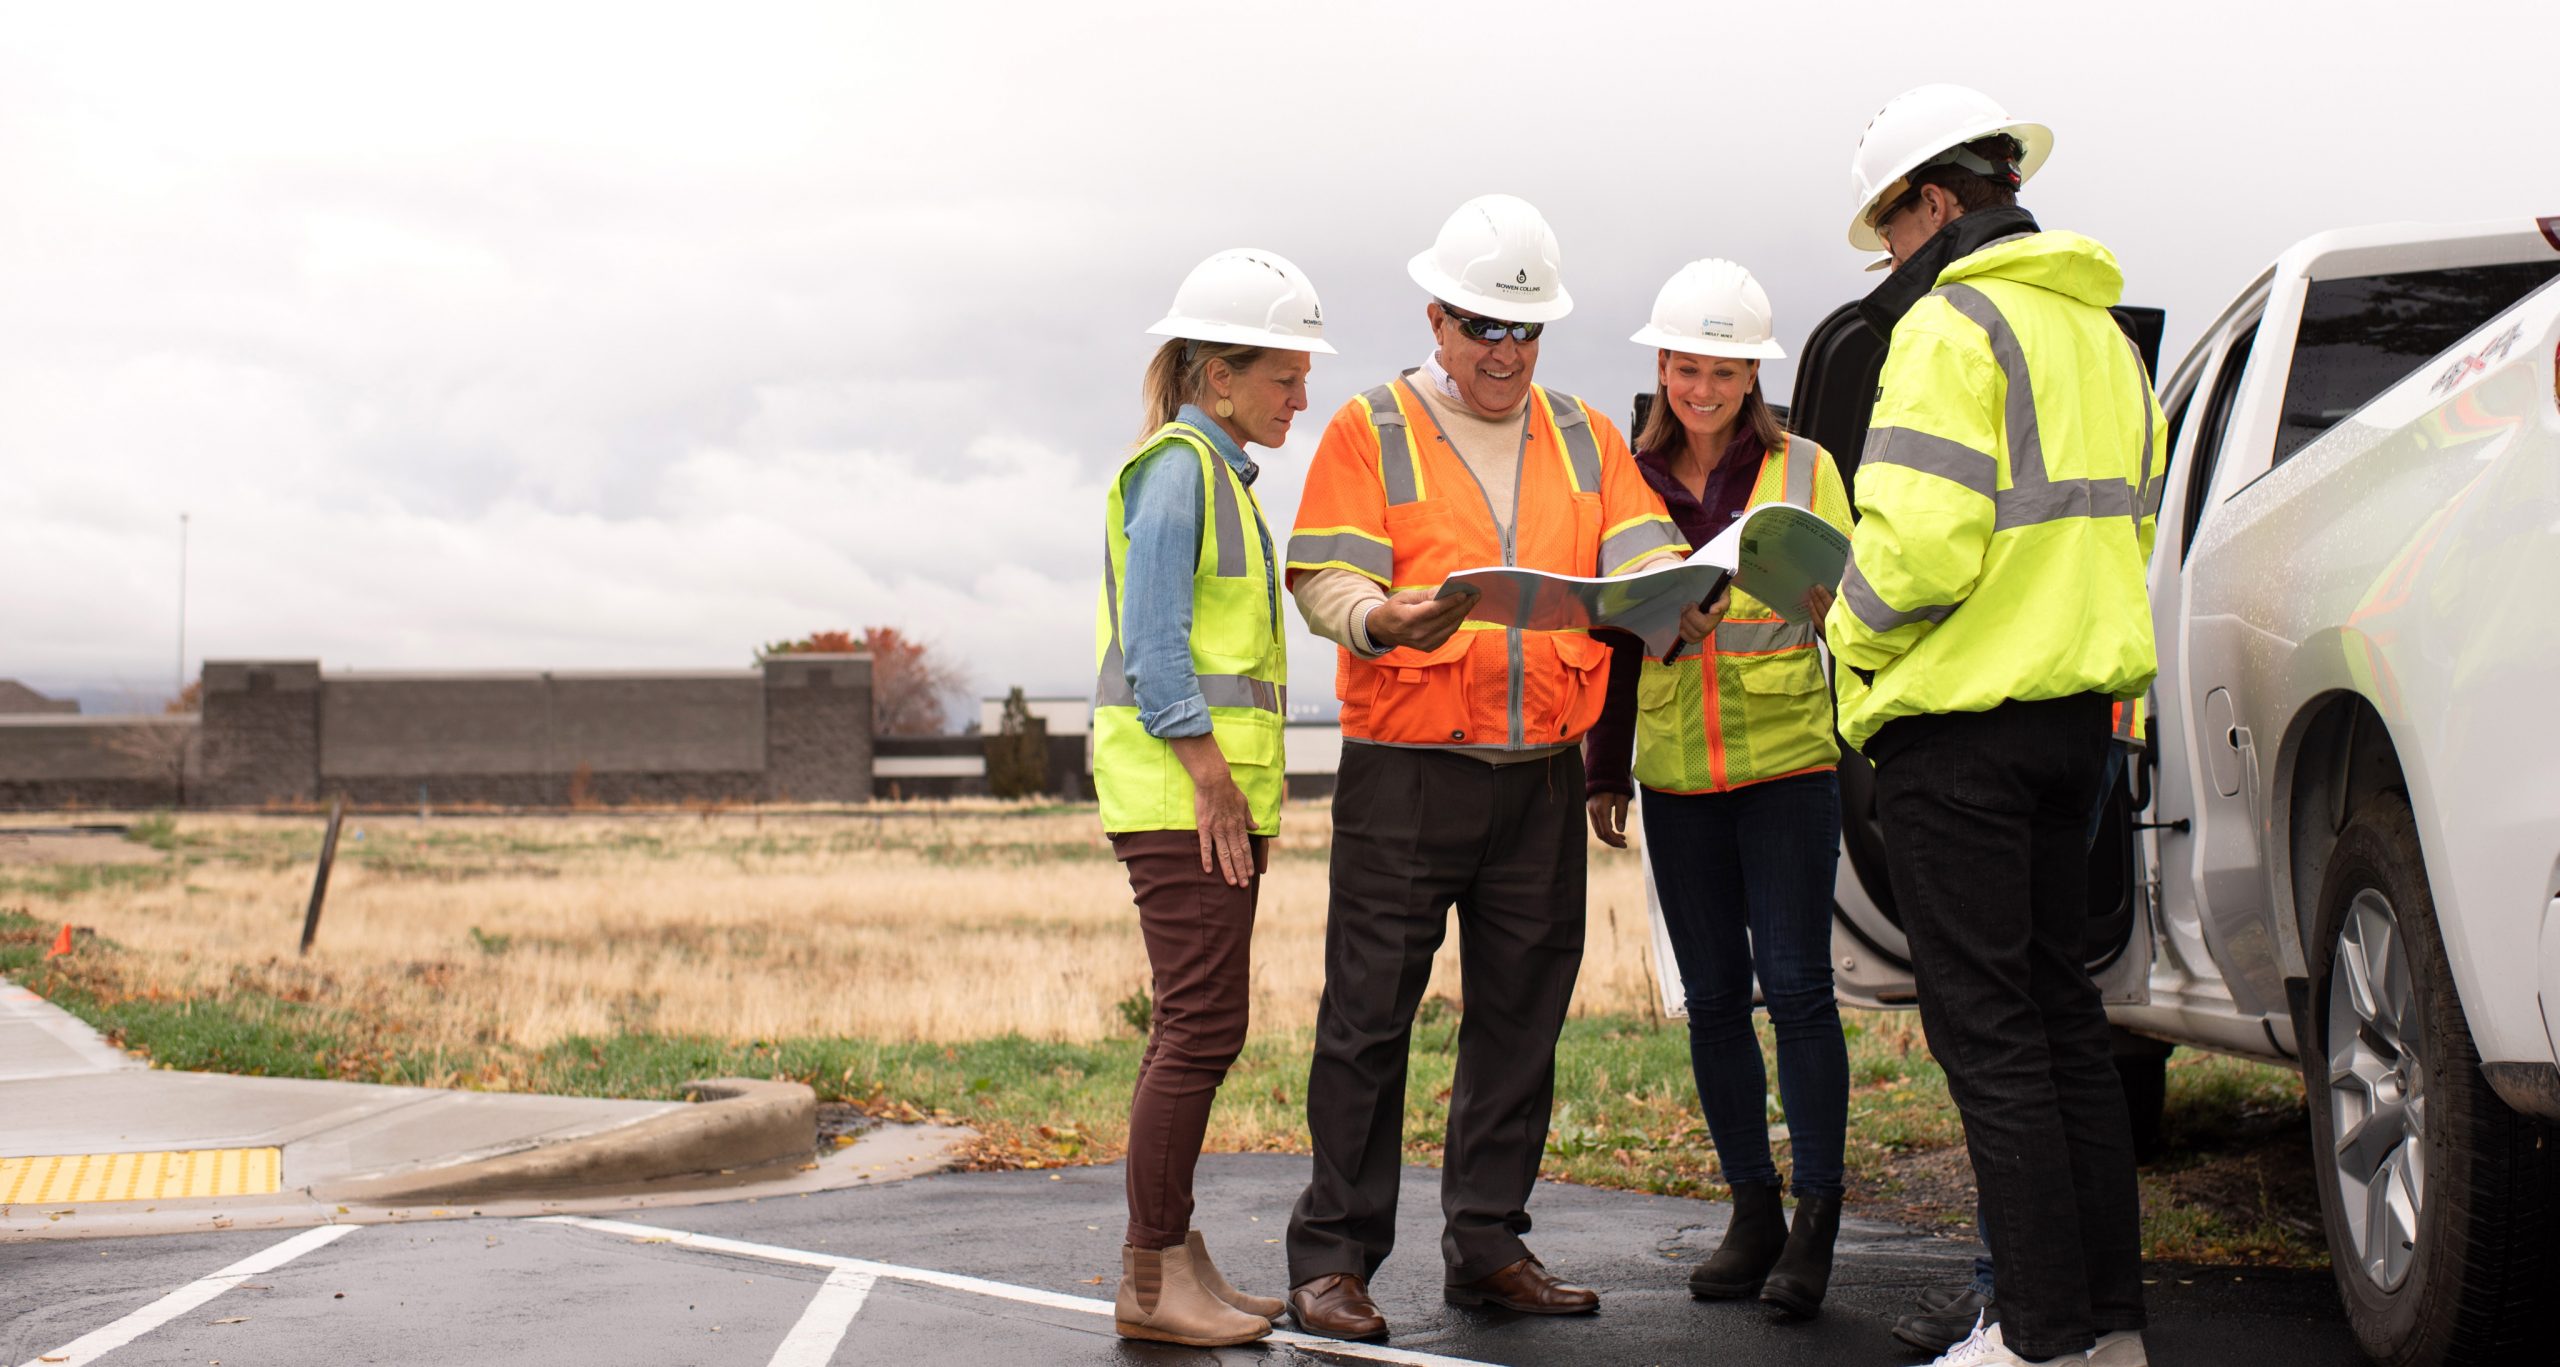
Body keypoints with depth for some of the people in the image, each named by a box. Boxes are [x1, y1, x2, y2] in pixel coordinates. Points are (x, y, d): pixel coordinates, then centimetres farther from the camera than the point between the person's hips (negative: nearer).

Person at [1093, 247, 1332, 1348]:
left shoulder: (1219, 473, 20)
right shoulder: (1175, 468, -10)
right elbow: (1152, 641, -17)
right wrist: (1209, 775, -18)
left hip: (1218, 792, 10)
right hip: (1178, 794, -10)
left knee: (1194, 1029, 10)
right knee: (1203, 1024, -9)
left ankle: (1170, 1259, 16)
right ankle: (1154, 1280, -5)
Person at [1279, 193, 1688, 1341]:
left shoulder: (1583, 439, 14)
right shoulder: (1371, 430, 2)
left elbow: (1643, 554, 4)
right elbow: (1325, 584, -6)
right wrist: (1387, 618, -28)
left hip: (1542, 774, 4)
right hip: (1405, 771, -4)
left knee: (1519, 1018, 9)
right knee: (1369, 1016, -3)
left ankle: (1488, 1246, 18)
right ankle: (1334, 1257, 3)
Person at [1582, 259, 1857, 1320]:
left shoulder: (1803, 468, 3)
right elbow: (1612, 632, 15)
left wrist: (1802, 579, -22)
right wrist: (1605, 770, 13)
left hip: (1786, 761, -3)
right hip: (1676, 774, 3)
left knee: (1794, 983, -8)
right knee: (1713, 995, 7)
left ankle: (1816, 1219, -1)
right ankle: (1753, 1210, 15)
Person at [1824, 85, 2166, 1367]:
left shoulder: (1952, 327, -14)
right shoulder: (2097, 332, 17)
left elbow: (1917, 539, -23)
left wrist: (1854, 627, -5)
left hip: (1960, 724, -9)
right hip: (2076, 706, 9)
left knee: (1987, 1027, -4)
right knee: (2058, 1002, 15)